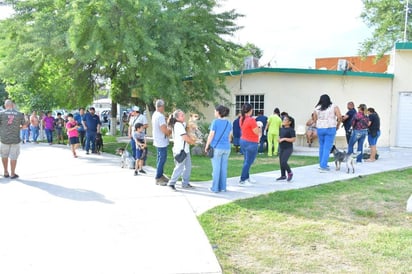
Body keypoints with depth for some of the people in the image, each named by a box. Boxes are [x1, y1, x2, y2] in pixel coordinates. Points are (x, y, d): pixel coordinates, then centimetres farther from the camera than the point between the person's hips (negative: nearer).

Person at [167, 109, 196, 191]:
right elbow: (185, 137, -22)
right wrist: (193, 141, -5)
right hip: (180, 151, -10)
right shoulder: (179, 125, -18)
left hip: (185, 150, 10)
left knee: (188, 167, 14)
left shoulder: (182, 124, 11)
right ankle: (172, 183, 7)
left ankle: (185, 183, 23)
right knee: (179, 168, -4)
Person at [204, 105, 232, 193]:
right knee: (224, 168, 9)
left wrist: (206, 146, 1)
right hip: (226, 148, 5)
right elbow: (229, 137, 12)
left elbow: (211, 135, -9)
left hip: (216, 148, -5)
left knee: (216, 168, 1)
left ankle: (215, 188, 6)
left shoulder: (215, 122, -9)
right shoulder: (229, 123, 6)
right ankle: (223, 187, 14)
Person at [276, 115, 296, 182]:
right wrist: (279, 139, -3)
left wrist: (284, 139, -20)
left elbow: (293, 139, -17)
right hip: (281, 148, 7)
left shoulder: (291, 130, -12)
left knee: (283, 162, -13)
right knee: (281, 162, 9)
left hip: (288, 148, -7)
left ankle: (290, 173, 10)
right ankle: (283, 175, 22)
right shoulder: (281, 129, 9)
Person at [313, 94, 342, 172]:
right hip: (330, 128, -3)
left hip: (320, 129, 3)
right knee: (327, 148, -1)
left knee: (321, 146, 17)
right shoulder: (334, 107, -1)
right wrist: (338, 125, 6)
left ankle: (321, 164, 25)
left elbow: (315, 119, 7)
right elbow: (339, 117, -9)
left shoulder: (317, 108, 4)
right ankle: (323, 166, -5)